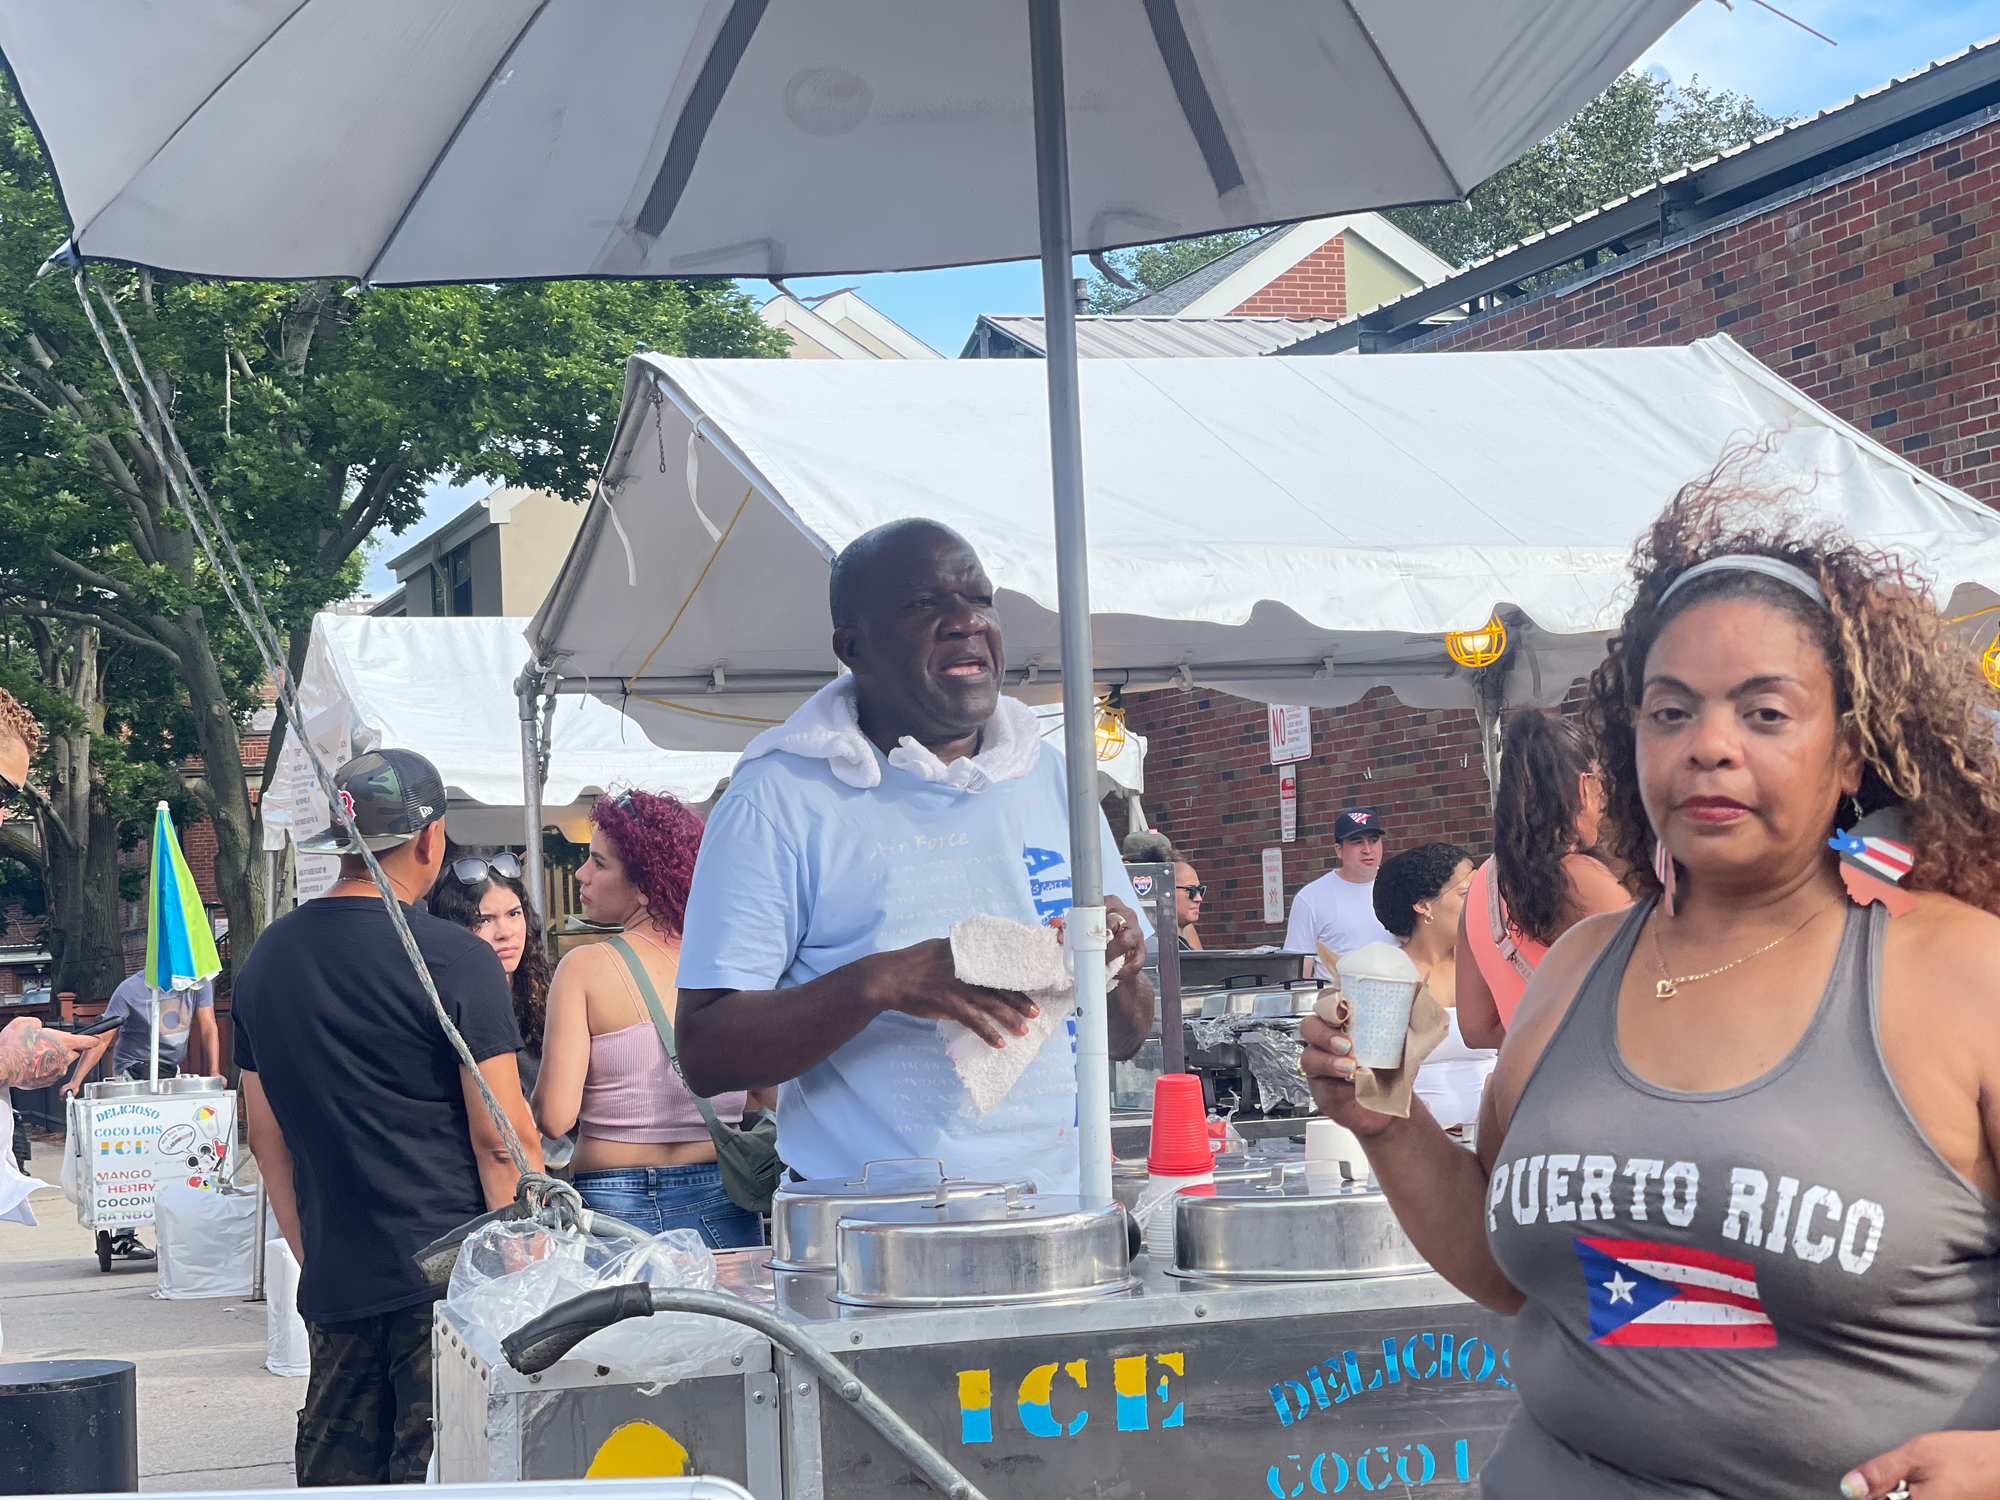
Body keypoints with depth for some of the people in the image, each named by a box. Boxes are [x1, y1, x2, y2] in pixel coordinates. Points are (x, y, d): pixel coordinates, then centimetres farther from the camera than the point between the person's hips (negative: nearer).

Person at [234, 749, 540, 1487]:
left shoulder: (266, 959, 9)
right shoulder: (457, 961, -11)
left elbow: (266, 1135, 15)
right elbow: (503, 1140, -11)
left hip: (335, 1282, 6)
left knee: (337, 1475, 10)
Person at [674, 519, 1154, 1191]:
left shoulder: (1053, 779, 13)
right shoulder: (778, 798, -1)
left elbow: (1125, 1039, 18)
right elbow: (705, 1054, -7)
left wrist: (1119, 975, -5)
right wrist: (876, 983, -20)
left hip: (1057, 1207, 1)